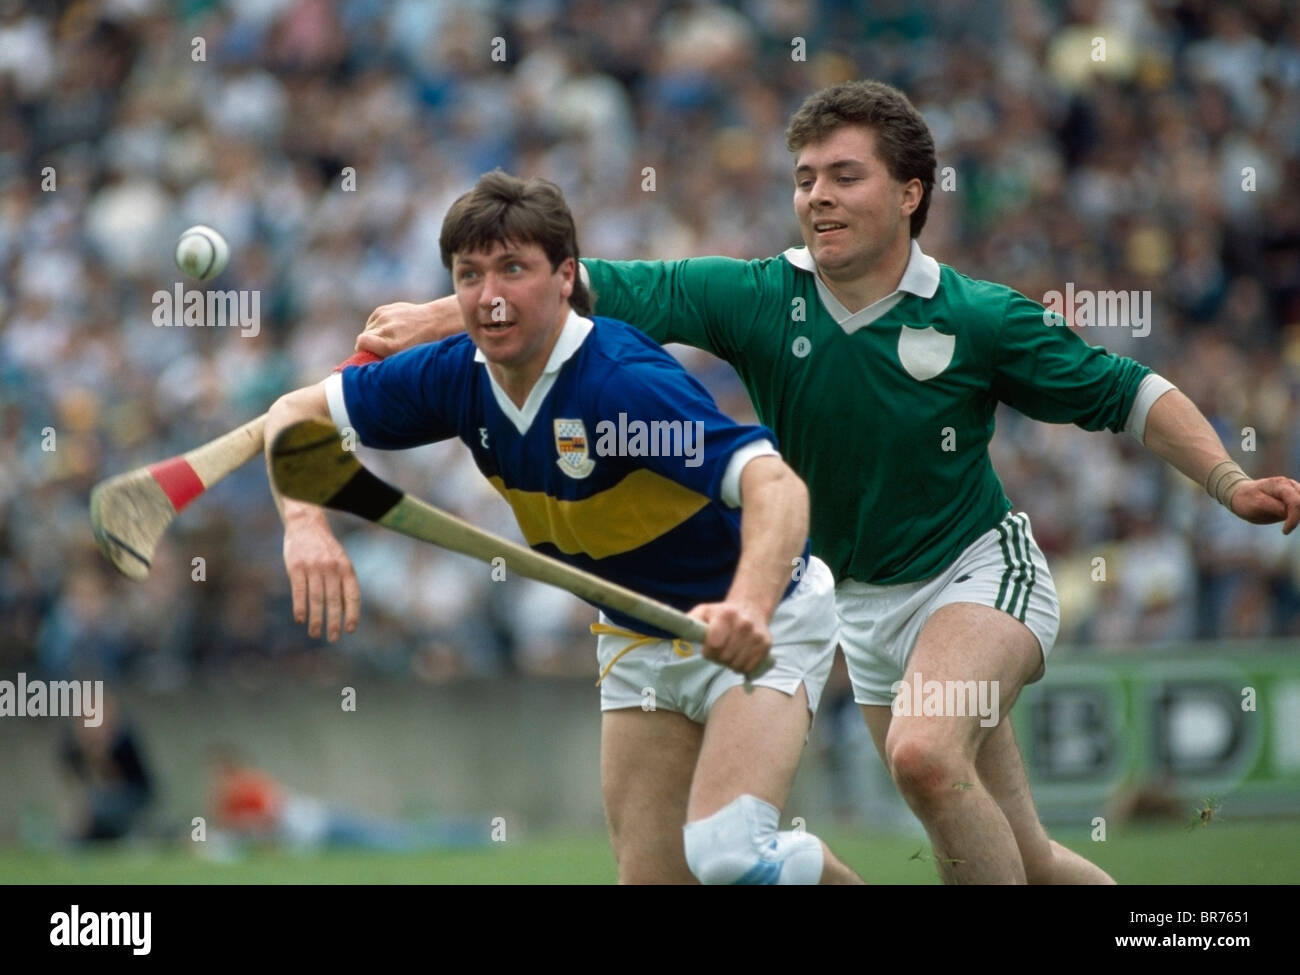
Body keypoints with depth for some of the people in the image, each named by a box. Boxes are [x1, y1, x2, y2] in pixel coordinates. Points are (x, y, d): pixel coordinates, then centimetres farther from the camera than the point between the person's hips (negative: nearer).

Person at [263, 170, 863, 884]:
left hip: (759, 625, -7)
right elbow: (296, 412, -2)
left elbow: (777, 487, -41)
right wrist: (305, 525, -23)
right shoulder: (457, 377, -10)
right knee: (651, 875, 0)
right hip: (637, 640, 7)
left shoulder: (626, 382, -31)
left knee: (726, 852, -27)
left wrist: (749, 605, -61)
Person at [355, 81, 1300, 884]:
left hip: (980, 569, -4)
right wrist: (441, 314, -24)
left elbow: (1124, 393, -5)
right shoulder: (758, 298, -9)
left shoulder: (979, 318, -14)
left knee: (924, 753, -32)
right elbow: (597, 287, -14)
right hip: (867, 603, 5)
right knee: (1015, 856, 8)